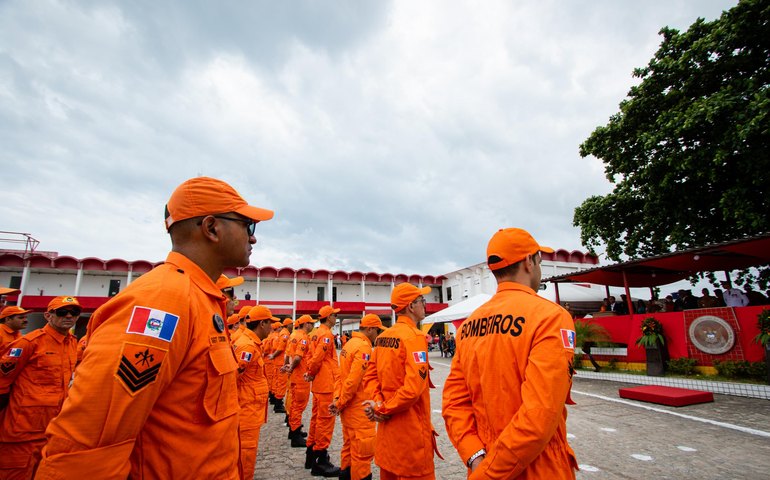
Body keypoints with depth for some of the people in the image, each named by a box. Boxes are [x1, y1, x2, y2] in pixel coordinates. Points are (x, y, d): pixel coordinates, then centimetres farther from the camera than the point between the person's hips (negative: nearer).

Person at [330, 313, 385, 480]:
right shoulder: (364, 347, -19)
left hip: (348, 407, 10)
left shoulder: (349, 343, 10)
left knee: (349, 445, 20)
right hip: (359, 408, -9)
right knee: (363, 449, 1)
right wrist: (340, 403, -12)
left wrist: (337, 398, 3)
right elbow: (353, 381, -23)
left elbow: (341, 375, 9)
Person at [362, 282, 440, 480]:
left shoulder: (383, 336, 6)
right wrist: (383, 409, -15)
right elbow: (413, 388, -26)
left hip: (386, 426, 8)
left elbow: (370, 376, 6)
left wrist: (378, 403, -7)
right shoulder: (414, 336, -18)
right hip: (410, 429, -8)